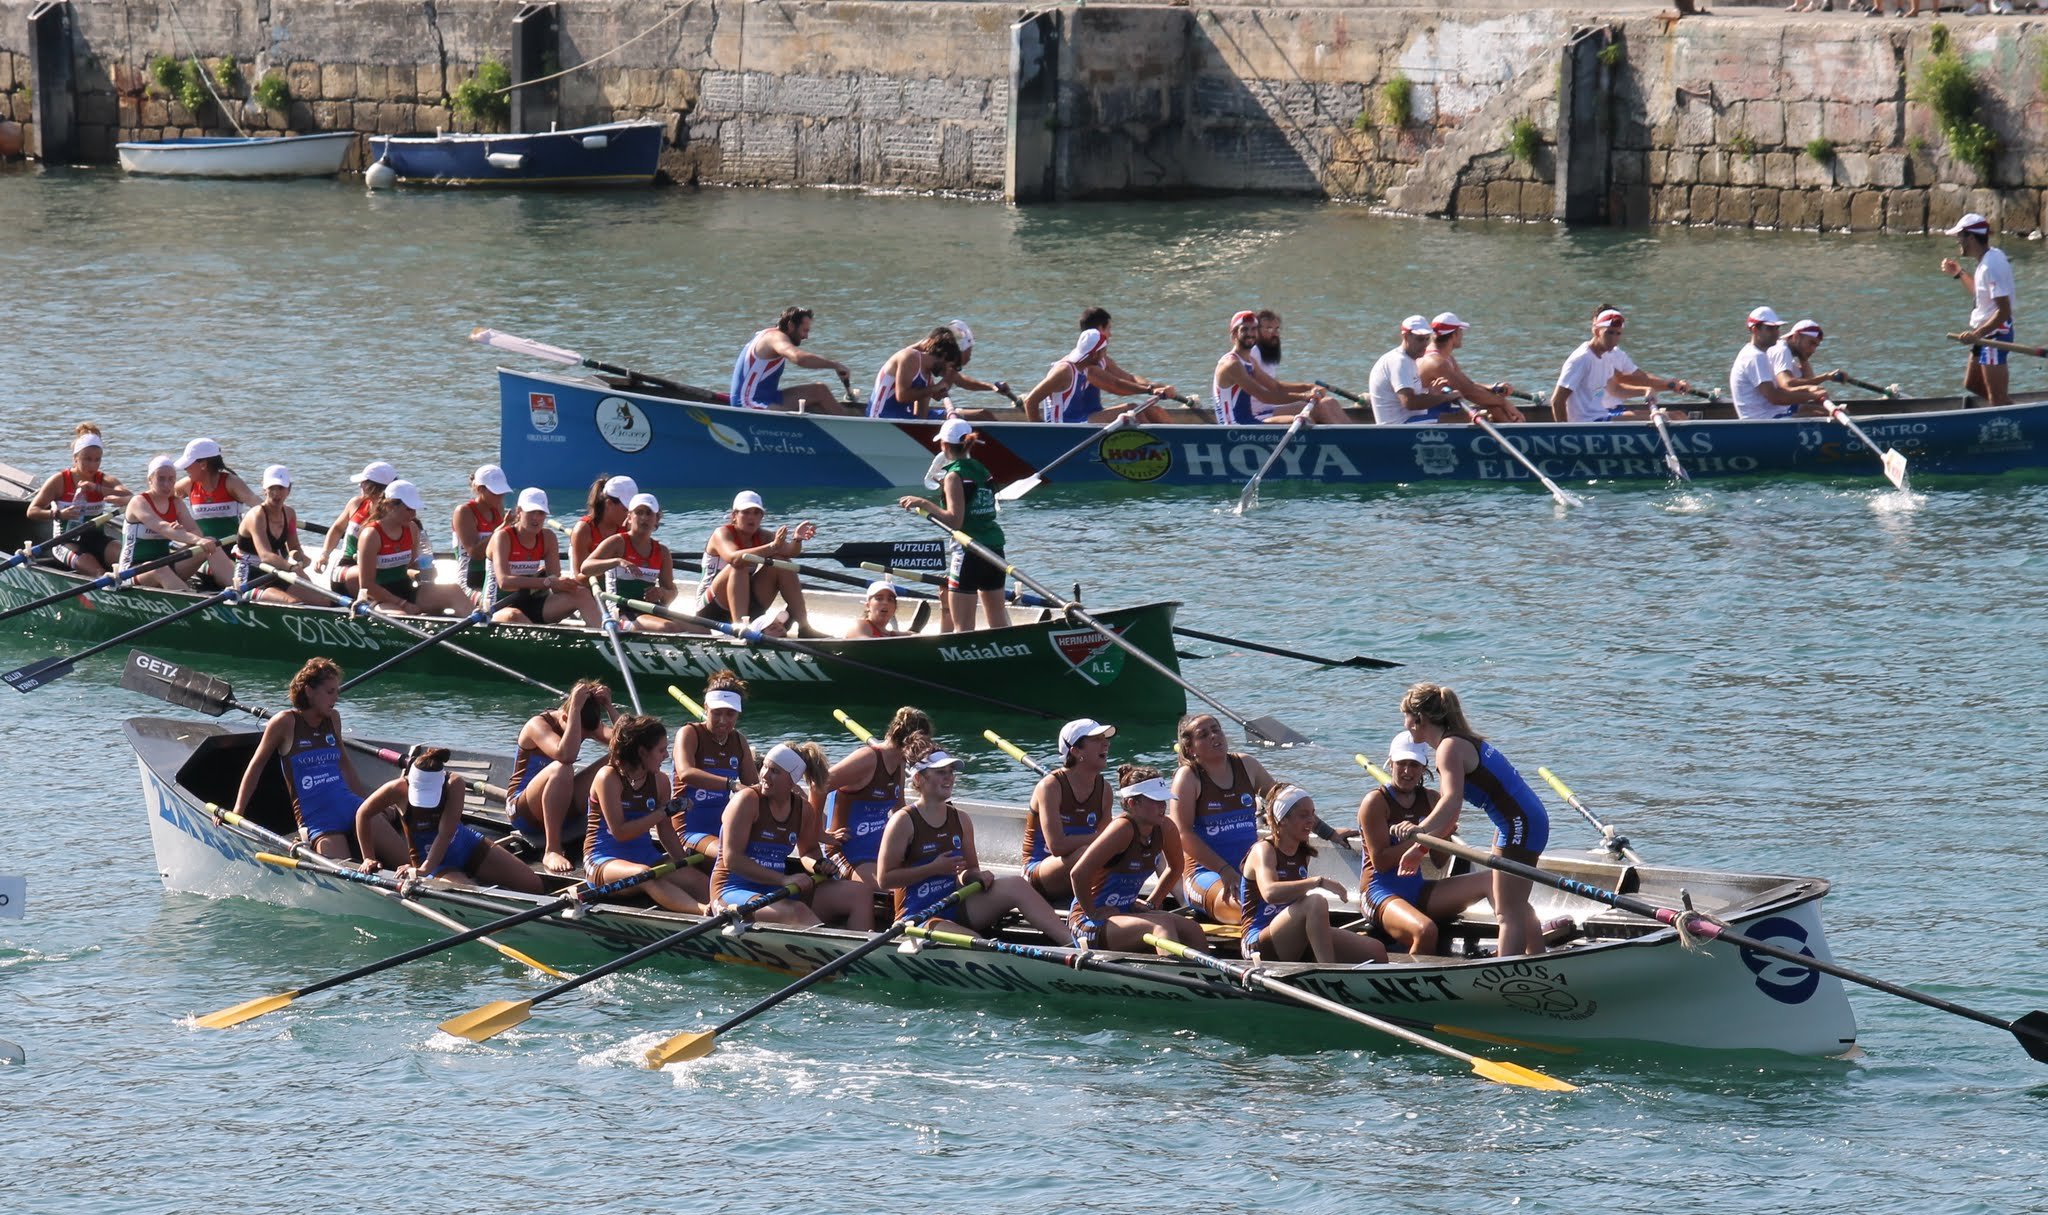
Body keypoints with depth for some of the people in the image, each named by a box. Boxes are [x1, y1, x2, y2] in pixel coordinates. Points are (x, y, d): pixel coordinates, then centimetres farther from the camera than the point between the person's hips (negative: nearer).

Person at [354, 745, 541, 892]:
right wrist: (368, 857, -8)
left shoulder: (454, 786, -26)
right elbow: (363, 814, -10)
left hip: (466, 844, 1)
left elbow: (445, 833, -32)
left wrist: (425, 869, -42)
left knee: (532, 884, -6)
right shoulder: (398, 789, -25)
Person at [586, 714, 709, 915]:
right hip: (605, 860, -8)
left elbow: (665, 831, 15)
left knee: (700, 881, -19)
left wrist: (683, 863, 0)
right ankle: (702, 911, -64)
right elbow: (619, 832, -16)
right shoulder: (609, 778, -9)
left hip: (645, 856, 8)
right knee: (645, 876, -40)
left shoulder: (660, 781, 11)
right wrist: (662, 812, -14)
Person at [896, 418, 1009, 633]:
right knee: (998, 622, 14)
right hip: (994, 549, 8)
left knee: (962, 625, -5)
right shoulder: (983, 471, 10)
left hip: (967, 552, -8)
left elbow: (955, 520, -19)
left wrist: (924, 504, -14)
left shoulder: (954, 476, -11)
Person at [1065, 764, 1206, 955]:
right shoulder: (1123, 829, -21)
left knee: (1192, 930, -11)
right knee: (1162, 924, -30)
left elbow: (1176, 867, 22)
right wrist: (1093, 912, -16)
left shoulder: (1165, 829, 0)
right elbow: (1078, 873, -27)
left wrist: (1152, 904, 14)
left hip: (1124, 913, 8)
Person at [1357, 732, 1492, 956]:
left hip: (1419, 891, 7)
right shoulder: (1375, 801, -6)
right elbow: (1380, 861, -14)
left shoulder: (1430, 800, 12)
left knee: (1492, 882, -9)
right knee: (1425, 930, -39)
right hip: (1381, 893, -7)